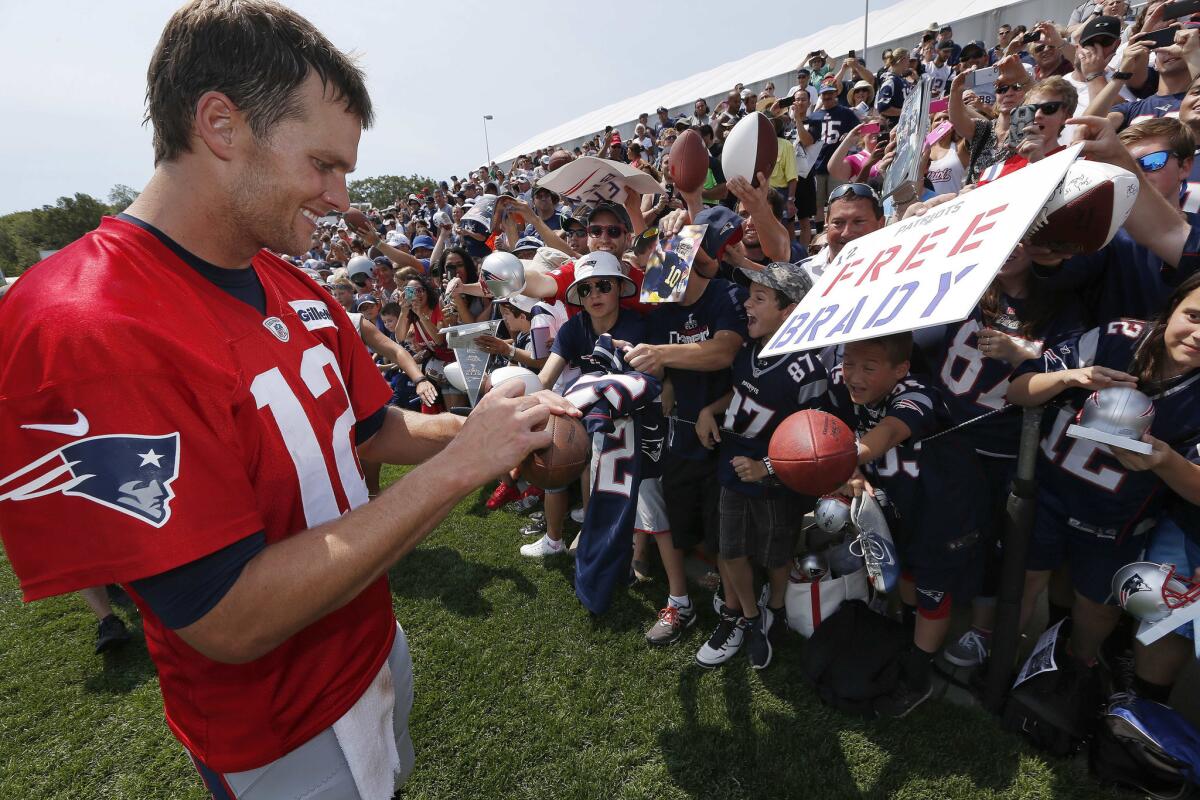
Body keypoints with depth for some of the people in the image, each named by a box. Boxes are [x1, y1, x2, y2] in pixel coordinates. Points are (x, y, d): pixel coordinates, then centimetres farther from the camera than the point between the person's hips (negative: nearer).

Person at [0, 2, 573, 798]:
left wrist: (481, 428, -12)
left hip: (374, 643, 7)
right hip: (281, 730, -7)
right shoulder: (81, 332, -29)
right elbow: (230, 619, -31)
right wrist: (458, 465, -30)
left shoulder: (296, 290, -3)